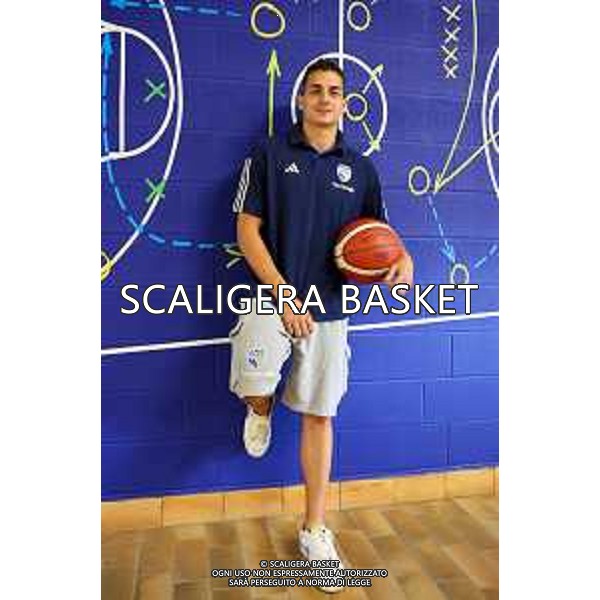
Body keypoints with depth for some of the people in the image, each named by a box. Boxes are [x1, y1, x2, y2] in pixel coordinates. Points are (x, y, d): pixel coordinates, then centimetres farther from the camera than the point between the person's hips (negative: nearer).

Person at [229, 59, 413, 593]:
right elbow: (248, 232, -3)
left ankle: (314, 529, 25)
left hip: (329, 308, 3)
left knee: (319, 414, 7)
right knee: (254, 382, -28)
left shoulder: (361, 168, 11)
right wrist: (284, 295, -14)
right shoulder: (269, 155, 3)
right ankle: (261, 410, 13)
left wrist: (402, 259, -9)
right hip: (272, 296, -2)